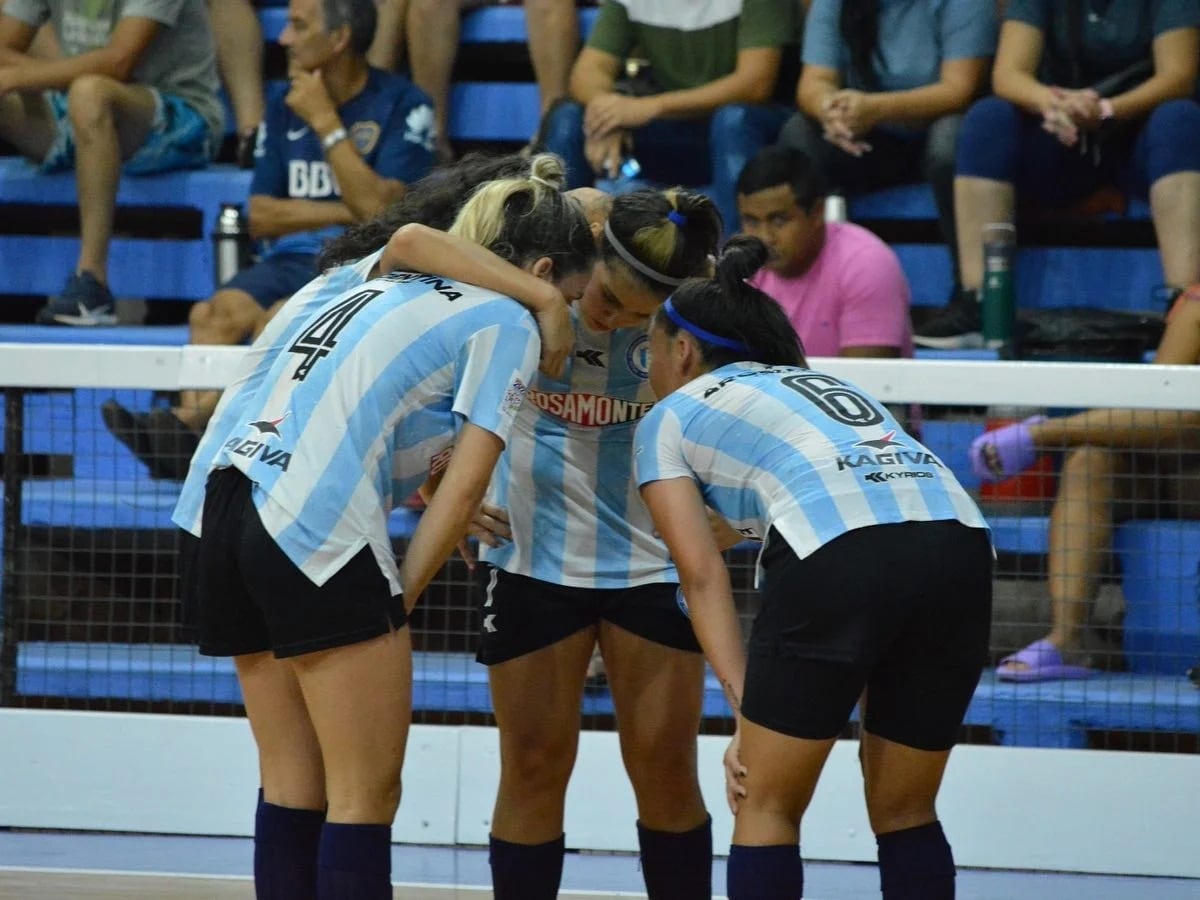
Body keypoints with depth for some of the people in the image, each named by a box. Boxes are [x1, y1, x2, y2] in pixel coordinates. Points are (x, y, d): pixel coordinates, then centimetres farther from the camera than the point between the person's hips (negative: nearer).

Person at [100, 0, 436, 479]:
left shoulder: (403, 106, -1)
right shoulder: (285, 108, 17)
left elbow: (380, 210, -14)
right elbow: (261, 217, 11)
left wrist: (326, 123, -10)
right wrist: (345, 210, -3)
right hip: (292, 261, 5)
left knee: (278, 318, -34)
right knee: (216, 312, -26)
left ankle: (193, 425, -43)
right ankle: (189, 419, -46)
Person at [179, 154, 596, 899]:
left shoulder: (389, 290, 25)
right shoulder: (507, 322, 3)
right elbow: (464, 488, -3)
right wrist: (399, 598, 2)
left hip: (233, 505, 8)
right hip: (319, 533, -8)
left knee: (292, 787, 12)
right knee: (366, 798, -4)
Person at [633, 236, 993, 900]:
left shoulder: (669, 417, 21)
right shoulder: (823, 383, 37)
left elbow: (702, 573, 7)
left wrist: (745, 710, 1)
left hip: (835, 555, -5)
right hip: (961, 541, 5)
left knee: (767, 808, 9)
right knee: (904, 813, 18)